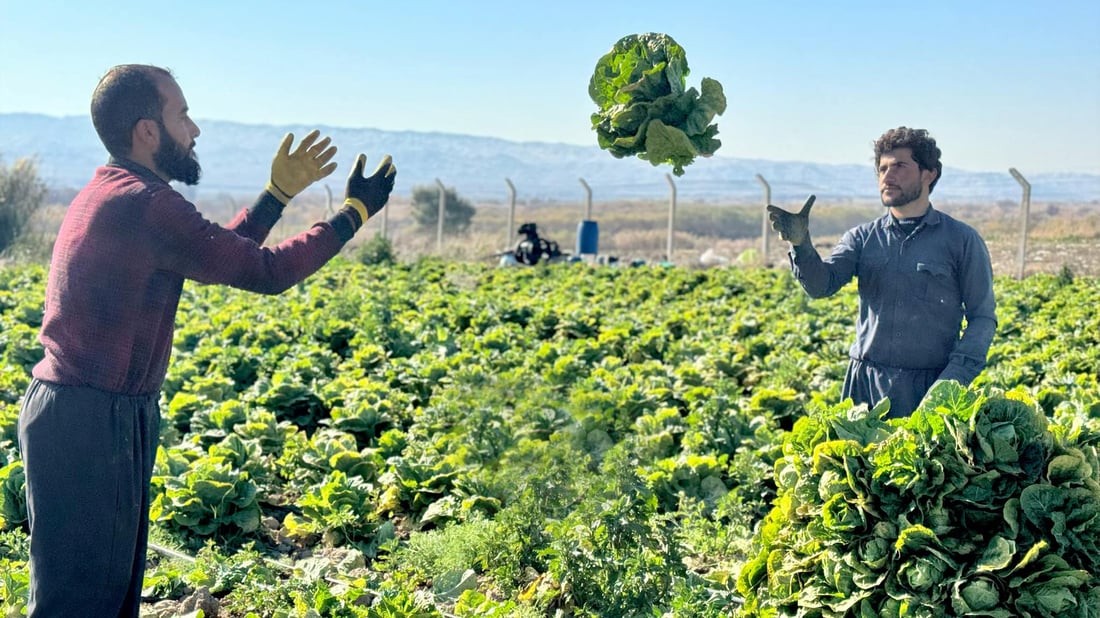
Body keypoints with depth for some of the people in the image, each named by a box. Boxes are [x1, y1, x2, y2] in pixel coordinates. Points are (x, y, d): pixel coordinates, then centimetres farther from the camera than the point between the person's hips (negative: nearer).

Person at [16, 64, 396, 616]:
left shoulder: (110, 192, 13)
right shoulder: (145, 203, -19)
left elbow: (221, 254, 21)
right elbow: (266, 272, -15)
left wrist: (281, 191, 20)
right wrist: (355, 211, -4)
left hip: (87, 413, 10)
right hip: (88, 423, -10)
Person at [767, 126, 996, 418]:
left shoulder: (962, 240, 3)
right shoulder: (862, 237, 9)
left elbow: (983, 317, 1)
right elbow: (821, 285, -4)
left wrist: (955, 379, -12)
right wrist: (801, 244, -24)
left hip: (930, 387, -2)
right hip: (866, 385, 2)